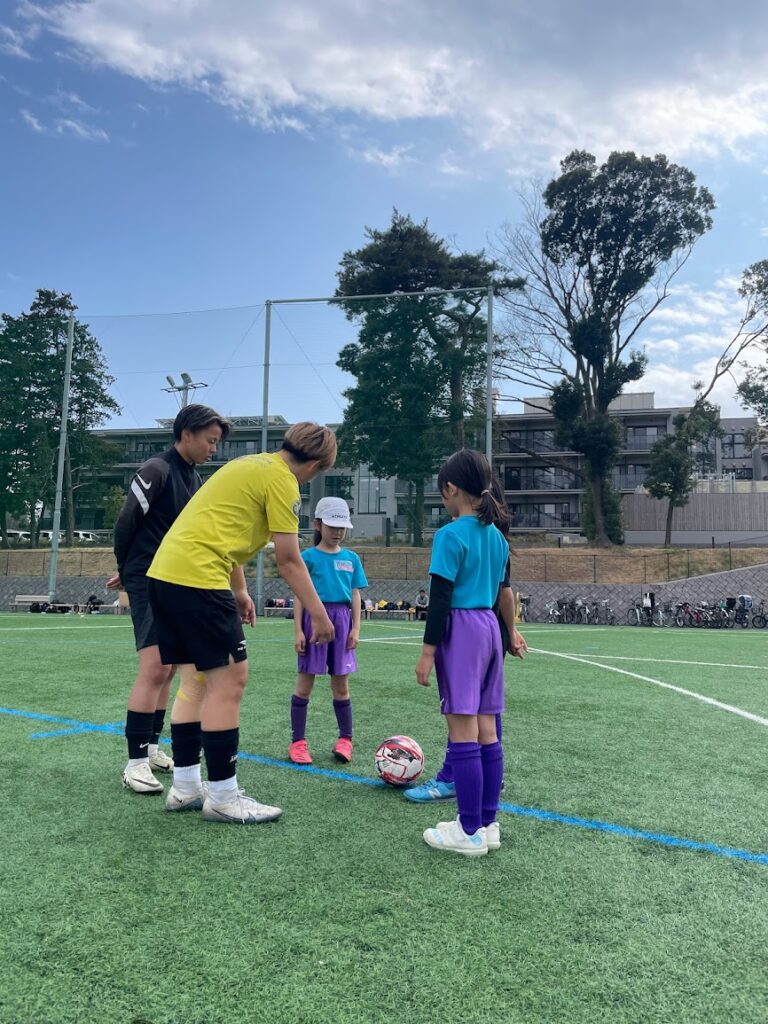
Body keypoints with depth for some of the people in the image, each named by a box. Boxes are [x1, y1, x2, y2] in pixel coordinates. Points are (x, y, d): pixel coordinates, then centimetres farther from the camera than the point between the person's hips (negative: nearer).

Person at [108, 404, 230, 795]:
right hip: (150, 583, -8)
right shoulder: (156, 470, -12)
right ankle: (136, 761, -7)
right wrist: (126, 569, 2)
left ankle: (151, 747, 22)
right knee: (154, 667, -14)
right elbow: (126, 523, -12)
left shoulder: (194, 479, 14)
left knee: (168, 670, 11)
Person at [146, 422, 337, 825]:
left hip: (163, 572, 10)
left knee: (200, 678, 15)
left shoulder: (251, 464, 21)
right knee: (229, 679, -2)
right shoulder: (282, 481, -7)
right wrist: (319, 614, 2)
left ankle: (185, 786, 23)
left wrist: (239, 590, 31)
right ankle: (222, 796, 6)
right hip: (198, 578, -10)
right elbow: (288, 560, -7)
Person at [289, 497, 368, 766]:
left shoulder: (351, 558, 9)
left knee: (341, 683, 10)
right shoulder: (309, 556, -1)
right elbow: (300, 595, -2)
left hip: (341, 620, 3)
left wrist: (356, 628, 2)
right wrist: (299, 630, -7)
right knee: (305, 681, 4)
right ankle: (298, 741, 13)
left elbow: (355, 595, 10)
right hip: (314, 618, -3)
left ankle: (345, 739, 22)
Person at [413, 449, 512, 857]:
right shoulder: (497, 536, 12)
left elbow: (440, 598, -15)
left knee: (463, 731, -3)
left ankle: (470, 833, 4)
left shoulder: (451, 535, -12)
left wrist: (428, 651, -12)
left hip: (460, 629, -8)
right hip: (489, 627, 8)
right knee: (486, 729, 11)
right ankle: (487, 823, 19)